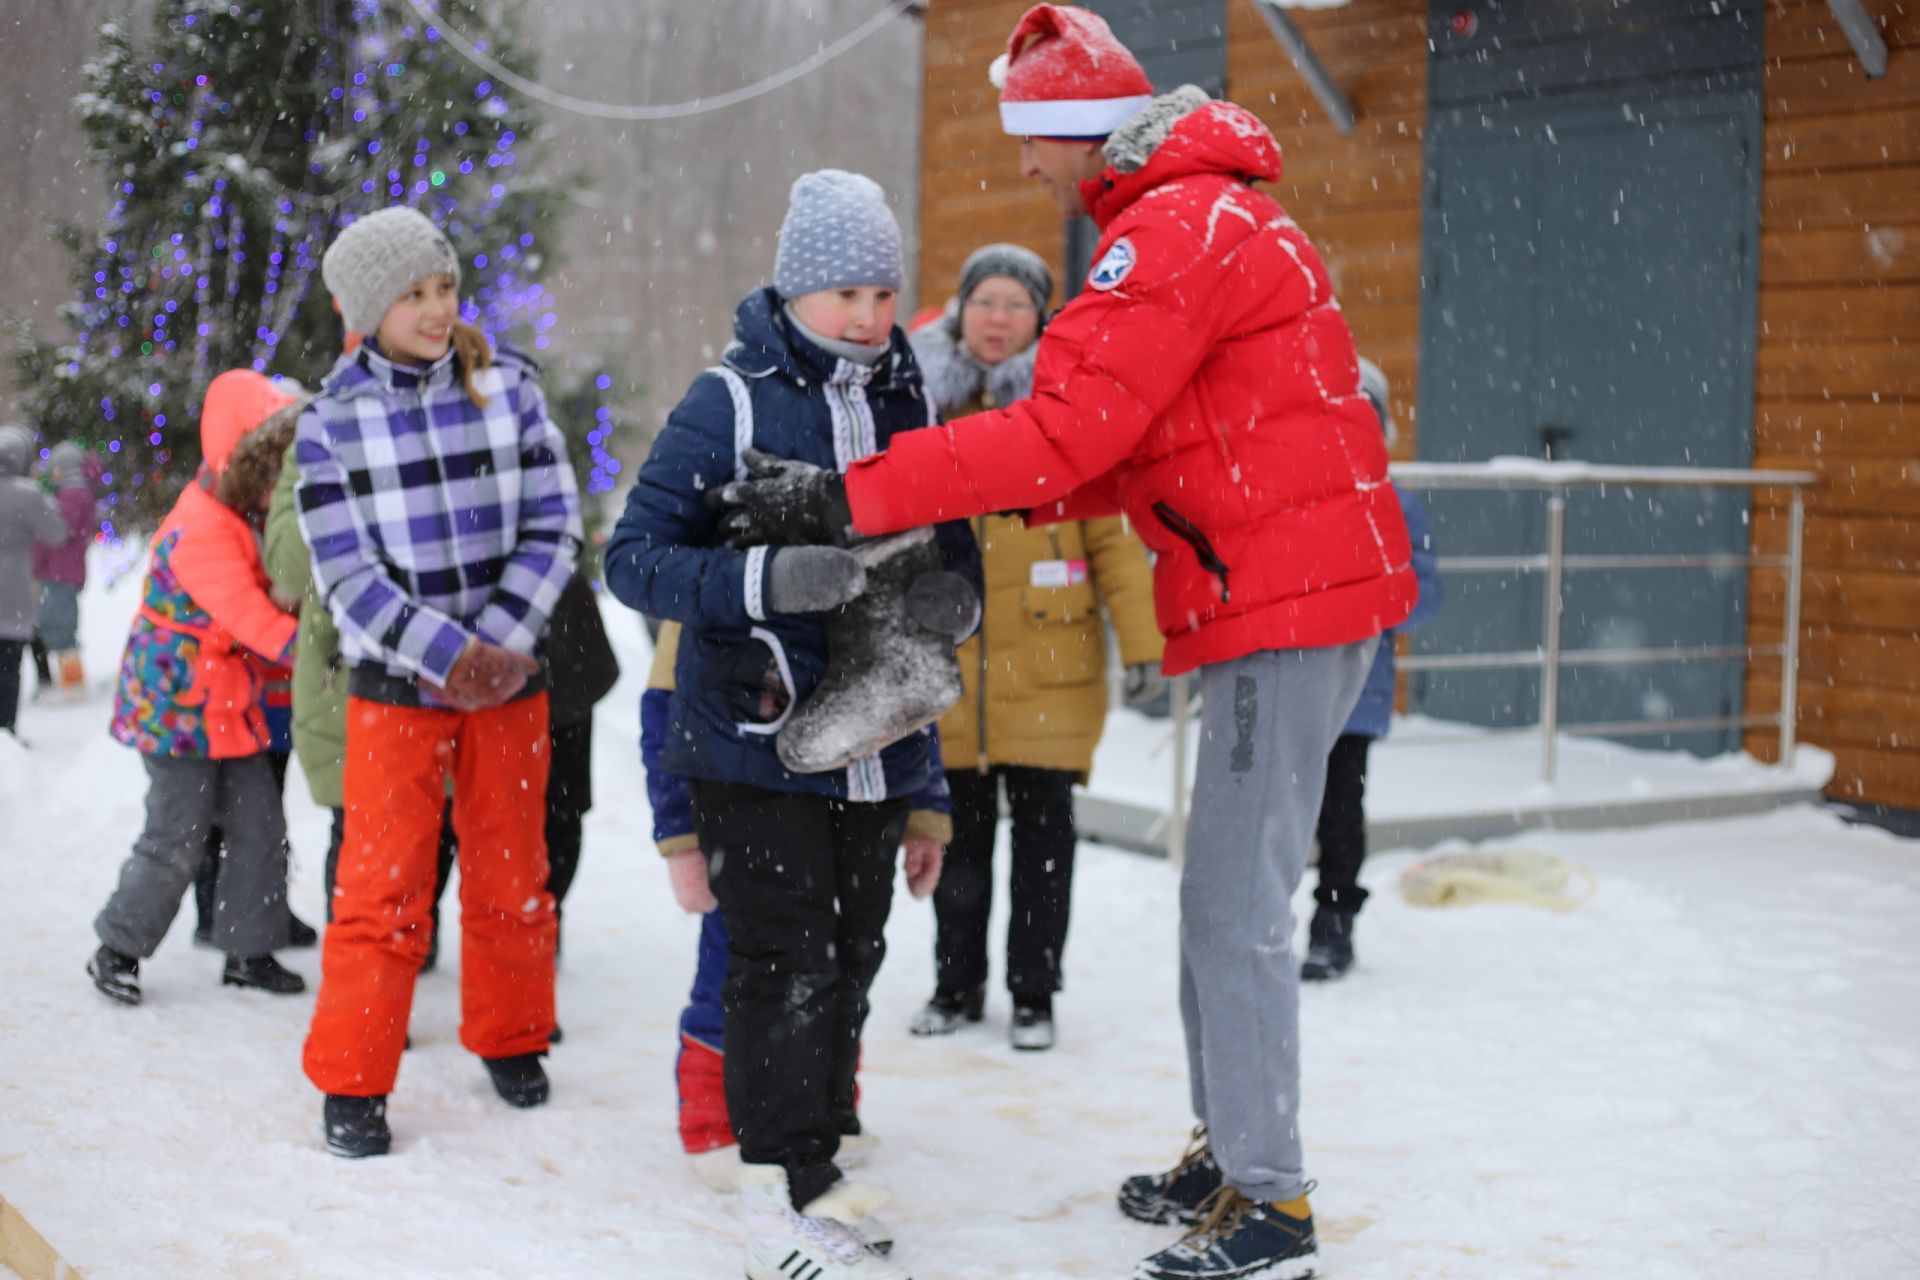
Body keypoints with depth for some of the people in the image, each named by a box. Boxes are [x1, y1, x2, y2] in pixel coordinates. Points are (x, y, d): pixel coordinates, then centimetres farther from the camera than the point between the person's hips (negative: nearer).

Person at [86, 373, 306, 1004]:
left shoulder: (253, 516, 4)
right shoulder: (200, 531, -25)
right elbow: (255, 623, -30)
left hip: (234, 705, 8)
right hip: (178, 708, -8)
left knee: (261, 828, 6)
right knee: (176, 840, -2)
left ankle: (248, 951, 18)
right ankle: (117, 951, 15)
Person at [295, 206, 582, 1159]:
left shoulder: (509, 386, 0)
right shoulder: (331, 420, -4)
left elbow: (553, 527, -3)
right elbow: (347, 576, -7)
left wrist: (498, 643, -14)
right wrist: (449, 656, -18)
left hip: (510, 677, 2)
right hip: (395, 685, -2)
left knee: (512, 874, 12)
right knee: (381, 885, -1)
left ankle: (511, 1037, 32)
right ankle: (352, 1080, 12)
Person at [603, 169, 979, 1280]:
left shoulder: (912, 405, 8)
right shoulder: (731, 403, -8)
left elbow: (956, 552, 13)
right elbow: (636, 555, -11)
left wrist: (949, 597, -11)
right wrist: (767, 580, -27)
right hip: (756, 734, -5)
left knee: (852, 959, 13)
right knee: (787, 961, -5)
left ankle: (820, 1159, 29)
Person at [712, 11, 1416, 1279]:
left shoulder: (1175, 232, -16)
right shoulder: (1203, 215, 18)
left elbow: (1067, 429, -24)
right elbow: (1152, 442, 16)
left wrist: (847, 496, -23)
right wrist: (1027, 496, 3)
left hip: (1288, 598, -11)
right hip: (1302, 589, 11)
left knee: (1237, 908, -6)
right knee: (1227, 894, 16)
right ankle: (1231, 1150, 28)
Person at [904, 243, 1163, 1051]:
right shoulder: (924, 403, 5)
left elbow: (1114, 532, -2)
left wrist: (1141, 639, -7)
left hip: (1048, 665, -2)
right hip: (947, 662, 2)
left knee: (1042, 830, 5)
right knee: (960, 832, 12)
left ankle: (1034, 994, 18)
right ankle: (957, 985, 27)